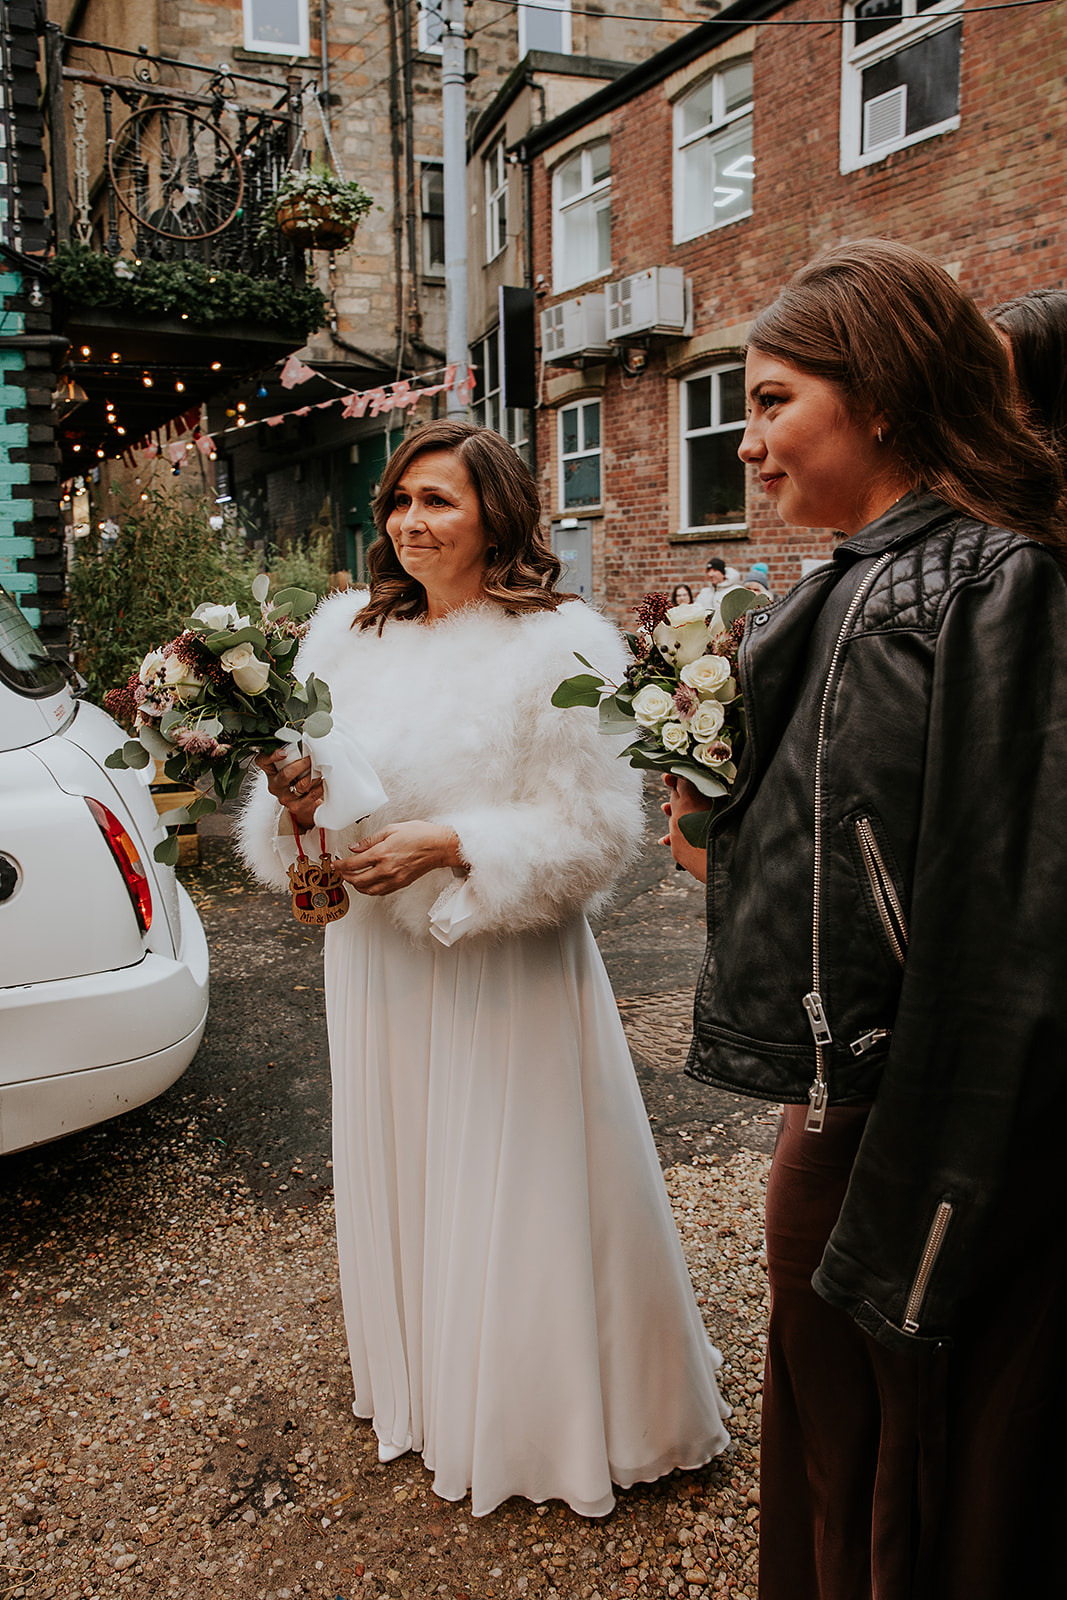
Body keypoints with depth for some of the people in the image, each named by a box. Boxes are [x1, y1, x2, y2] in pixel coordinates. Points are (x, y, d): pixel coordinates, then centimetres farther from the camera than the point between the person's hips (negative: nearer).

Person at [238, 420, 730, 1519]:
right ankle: (418, 1387, 45)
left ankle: (548, 1424, 34)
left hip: (507, 968, -5)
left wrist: (450, 846, -23)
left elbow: (594, 832, -14)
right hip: (375, 957, 6)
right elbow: (301, 790, 11)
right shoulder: (343, 634, 6)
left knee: (513, 1193, 8)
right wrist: (295, 805, -12)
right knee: (396, 1177, 19)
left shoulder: (560, 645, -11)